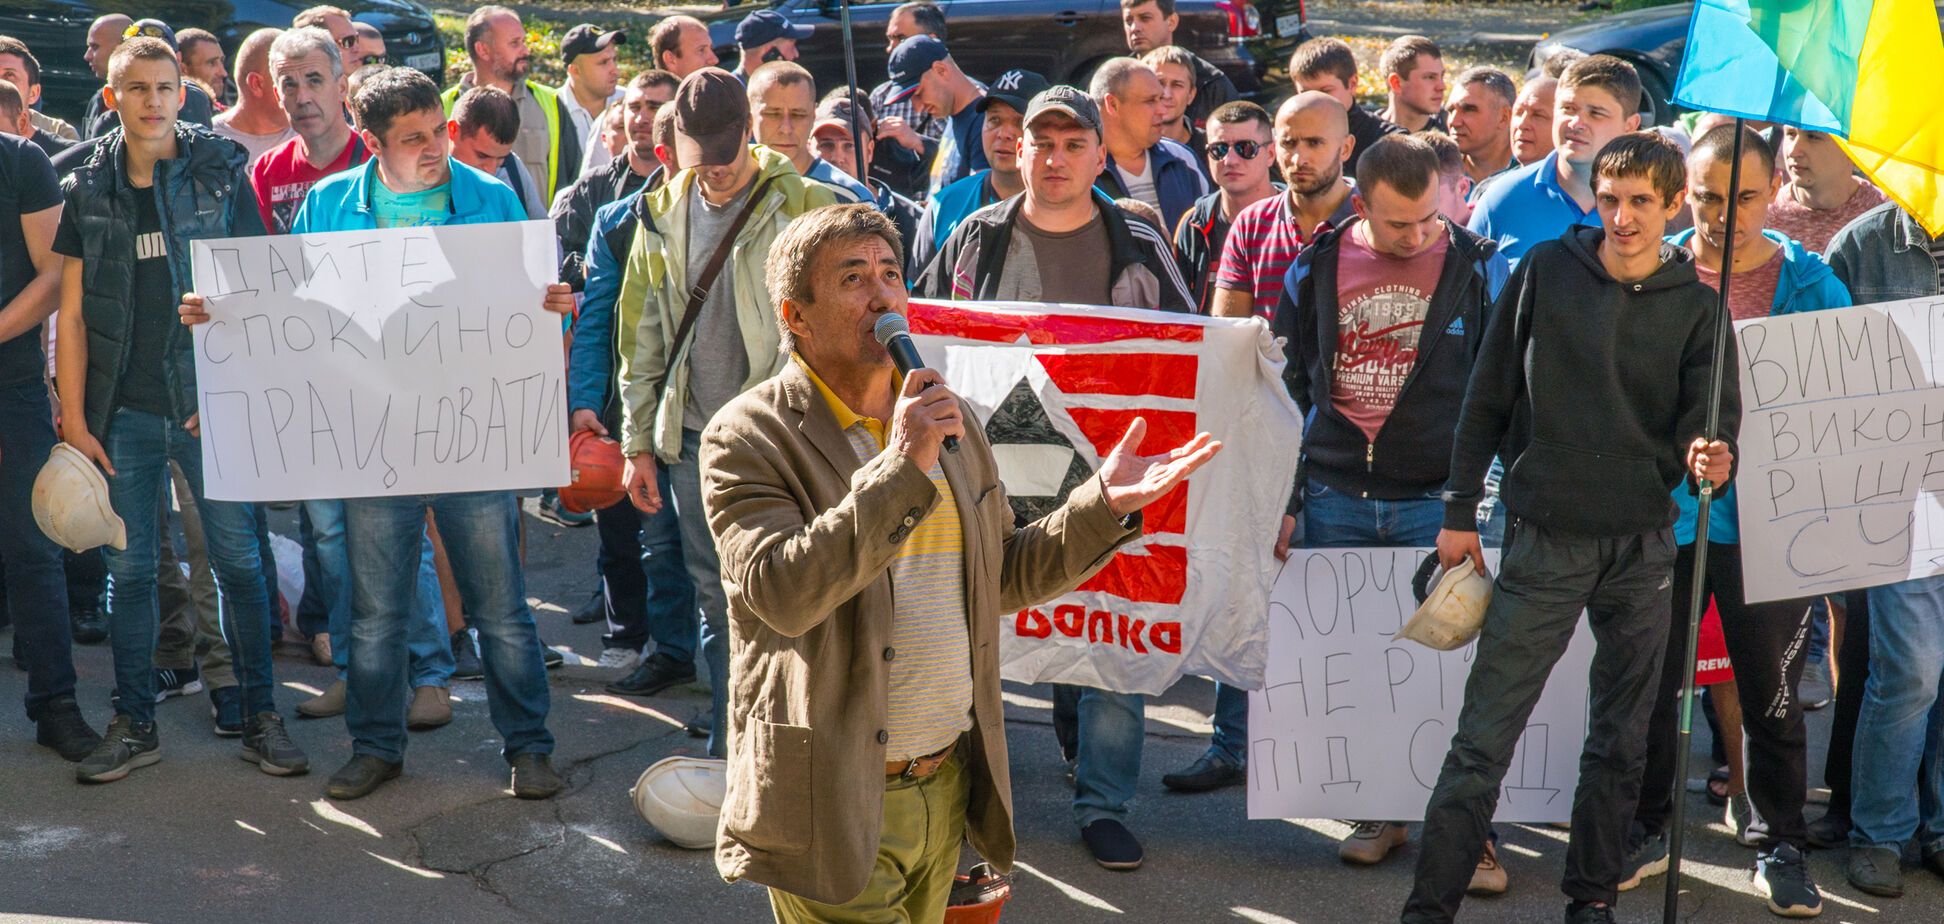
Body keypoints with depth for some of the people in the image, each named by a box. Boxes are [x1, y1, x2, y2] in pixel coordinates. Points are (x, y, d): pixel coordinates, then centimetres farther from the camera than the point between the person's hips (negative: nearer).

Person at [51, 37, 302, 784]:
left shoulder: (221, 172, 0)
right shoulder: (89, 188, 6)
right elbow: (73, 312, 7)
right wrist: (74, 419, 2)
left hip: (211, 401, -2)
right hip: (124, 409, 2)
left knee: (238, 560, 2)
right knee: (128, 569, 8)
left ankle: (260, 718, 12)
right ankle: (133, 724, 19)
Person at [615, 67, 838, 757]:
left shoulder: (802, 206, -4)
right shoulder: (662, 214, 10)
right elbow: (641, 337, 15)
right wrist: (638, 442, 12)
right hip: (694, 438, 5)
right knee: (717, 603, 11)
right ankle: (730, 759, 21)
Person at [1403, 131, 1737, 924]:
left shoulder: (1695, 306, 3)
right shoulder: (1545, 273, -1)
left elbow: (1712, 415, 1)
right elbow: (1489, 395, 3)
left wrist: (1710, 454, -24)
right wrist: (1459, 510, 1)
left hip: (1643, 546, 3)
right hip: (1546, 539, -2)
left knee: (1621, 742, 11)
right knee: (1484, 738, -5)